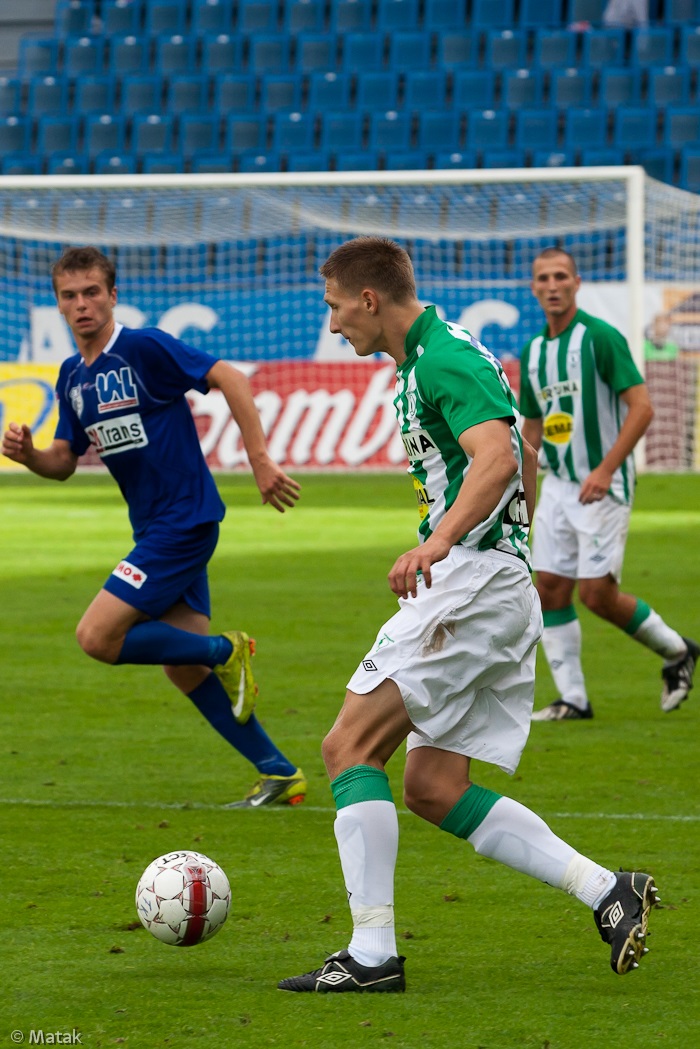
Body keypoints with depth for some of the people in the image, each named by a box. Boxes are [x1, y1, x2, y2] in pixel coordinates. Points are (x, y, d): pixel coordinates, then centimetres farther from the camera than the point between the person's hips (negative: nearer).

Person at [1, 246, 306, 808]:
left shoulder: (144, 348, -14)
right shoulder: (72, 376, 11)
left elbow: (229, 378, -17)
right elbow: (64, 460, 18)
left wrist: (260, 459, -22)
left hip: (184, 521, -9)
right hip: (154, 529, 9)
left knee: (98, 637, -15)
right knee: (186, 671, 8)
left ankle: (225, 650, 0)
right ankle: (279, 774, 16)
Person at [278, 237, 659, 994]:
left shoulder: (446, 359, -14)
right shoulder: (421, 361, 19)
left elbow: (498, 456, -31)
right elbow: (525, 459, 30)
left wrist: (439, 540, -43)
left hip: (475, 579, -11)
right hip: (500, 589, 11)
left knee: (350, 745, -11)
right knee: (433, 788, 7)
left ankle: (372, 953, -15)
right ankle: (610, 892, 4)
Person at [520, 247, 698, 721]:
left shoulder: (600, 337, -12)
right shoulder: (533, 352, 10)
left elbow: (642, 407, -17)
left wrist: (605, 470, -23)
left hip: (603, 486, -7)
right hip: (558, 485, 7)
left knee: (597, 594, -9)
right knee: (550, 589, 1)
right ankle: (573, 699, 8)